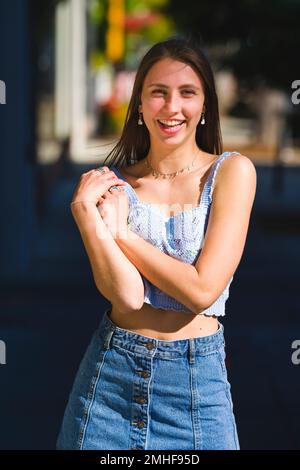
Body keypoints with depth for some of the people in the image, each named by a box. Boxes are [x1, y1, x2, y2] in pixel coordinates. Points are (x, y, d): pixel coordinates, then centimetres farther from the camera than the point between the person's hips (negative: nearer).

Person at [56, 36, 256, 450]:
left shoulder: (231, 171, -5)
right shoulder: (113, 182, 1)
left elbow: (203, 288, -15)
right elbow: (126, 294, -11)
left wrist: (121, 233, -9)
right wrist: (90, 213, -17)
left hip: (198, 380, -2)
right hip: (111, 373, 2)